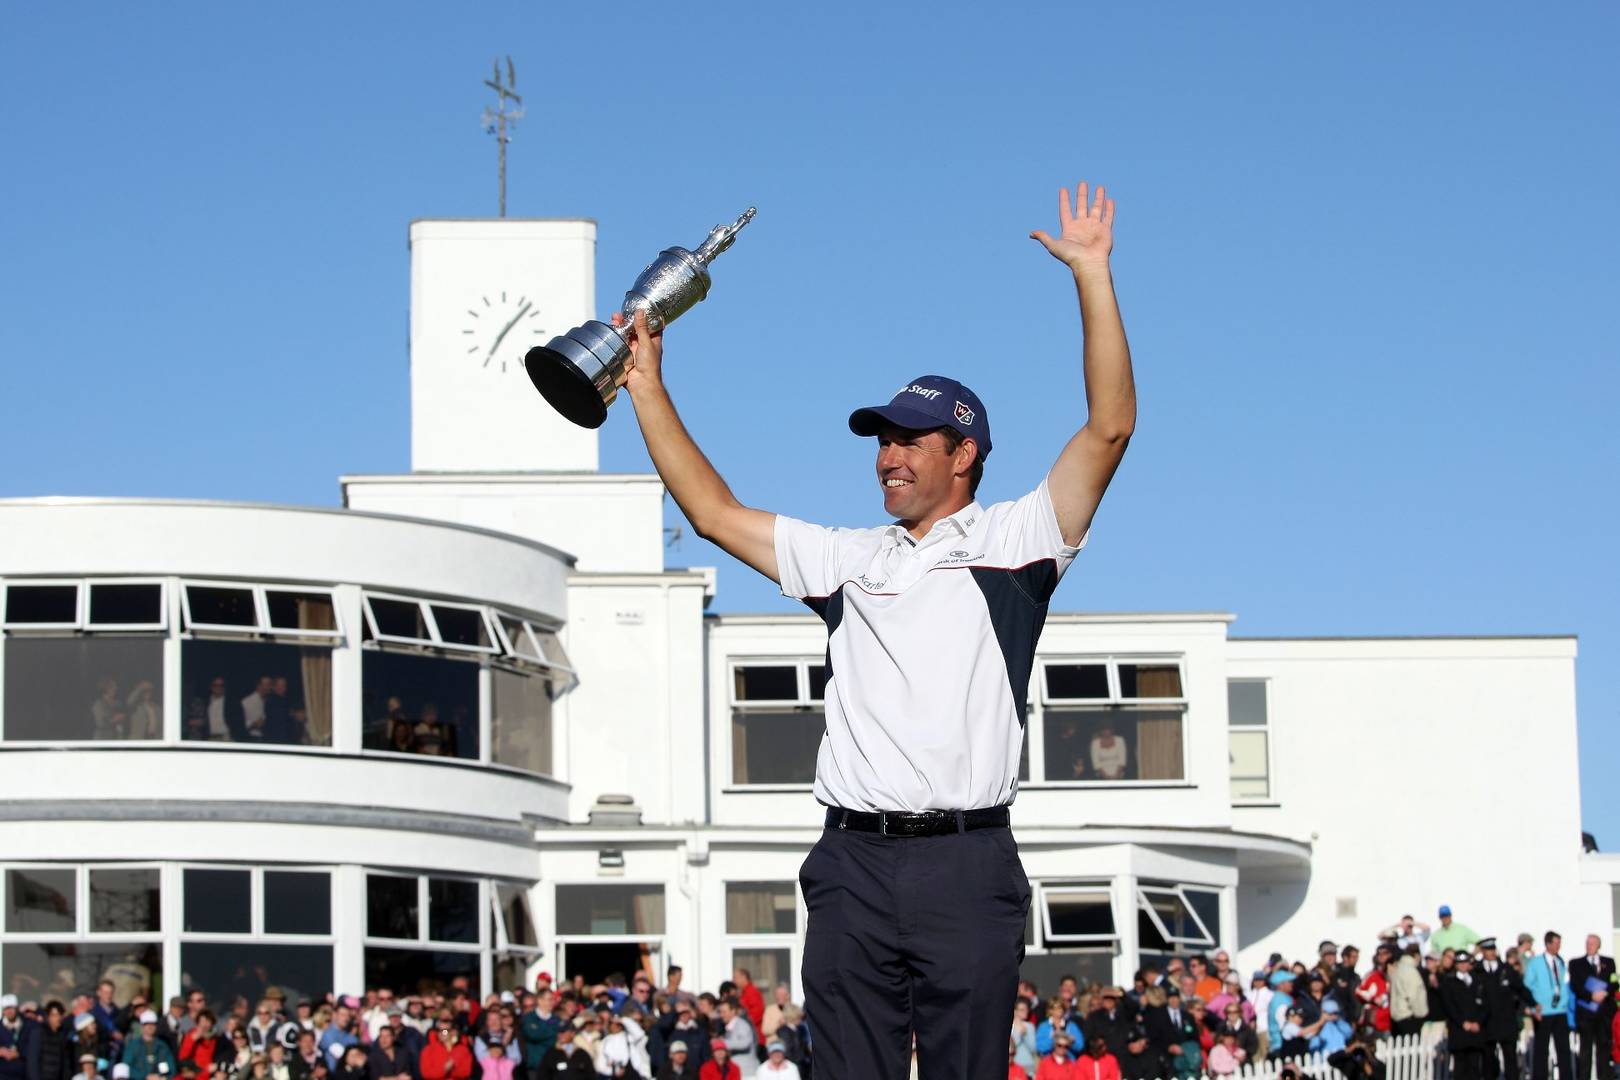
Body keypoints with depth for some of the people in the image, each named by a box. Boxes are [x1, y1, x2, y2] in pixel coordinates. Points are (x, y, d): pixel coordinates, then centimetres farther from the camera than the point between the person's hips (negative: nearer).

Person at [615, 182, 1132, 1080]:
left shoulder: (1012, 543, 6)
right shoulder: (846, 559, 20)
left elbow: (1109, 428, -3)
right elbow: (713, 511, 23)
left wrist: (1092, 273, -7)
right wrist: (648, 391, 19)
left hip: (967, 865, -4)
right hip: (852, 862, 4)